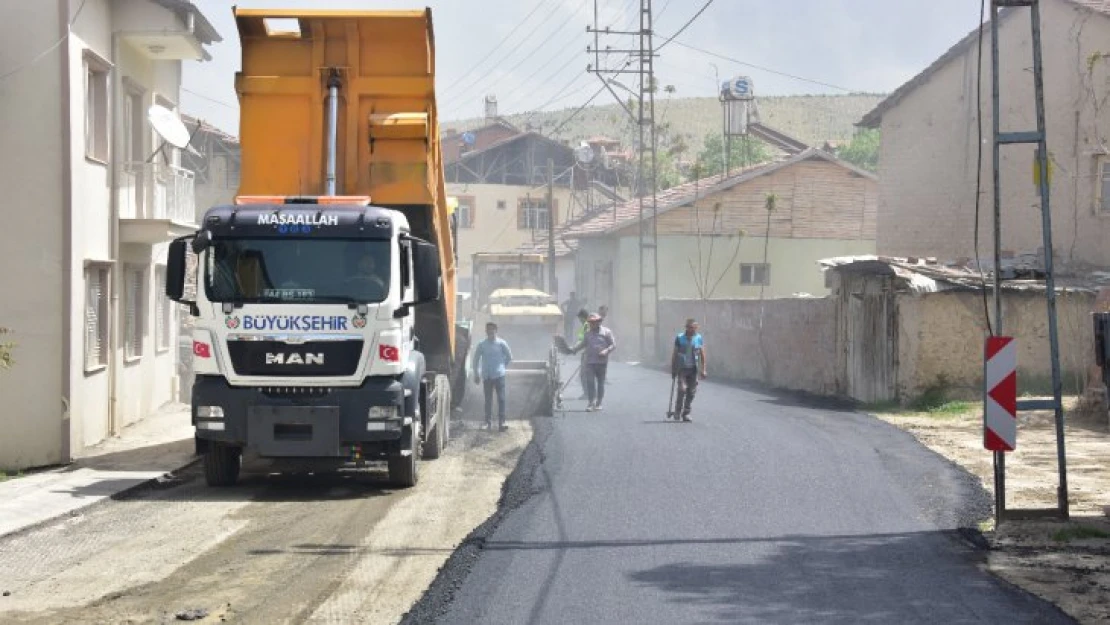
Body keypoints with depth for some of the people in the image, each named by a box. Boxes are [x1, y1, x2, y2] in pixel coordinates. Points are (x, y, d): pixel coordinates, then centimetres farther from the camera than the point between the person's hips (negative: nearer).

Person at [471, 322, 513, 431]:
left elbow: (509, 356, 11)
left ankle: (501, 422, -5)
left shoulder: (501, 343, 0)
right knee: (488, 399, 5)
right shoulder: (481, 345, 3)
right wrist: (476, 374, 6)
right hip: (486, 376, 1)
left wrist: (502, 366, 9)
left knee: (501, 398, -6)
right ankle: (488, 422, 11)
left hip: (499, 375, -1)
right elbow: (476, 360, 10)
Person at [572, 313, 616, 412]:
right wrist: (574, 349, 7)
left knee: (600, 382, 6)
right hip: (590, 362, 2)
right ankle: (592, 403, -12)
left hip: (602, 362, -2)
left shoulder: (606, 332, 1)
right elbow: (583, 344, 22)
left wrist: (606, 351, -17)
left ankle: (598, 403, 16)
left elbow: (613, 345, 0)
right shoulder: (588, 333, 12)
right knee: (590, 382, -10)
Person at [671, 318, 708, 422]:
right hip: (682, 368, -2)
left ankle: (686, 413, 12)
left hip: (693, 369, 2)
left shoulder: (699, 338, 2)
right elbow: (674, 354, 4)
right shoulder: (679, 338, -2)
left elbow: (702, 355, 7)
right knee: (682, 389, -15)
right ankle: (678, 411, 0)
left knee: (691, 392, 1)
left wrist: (703, 370, 2)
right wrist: (673, 369, 4)